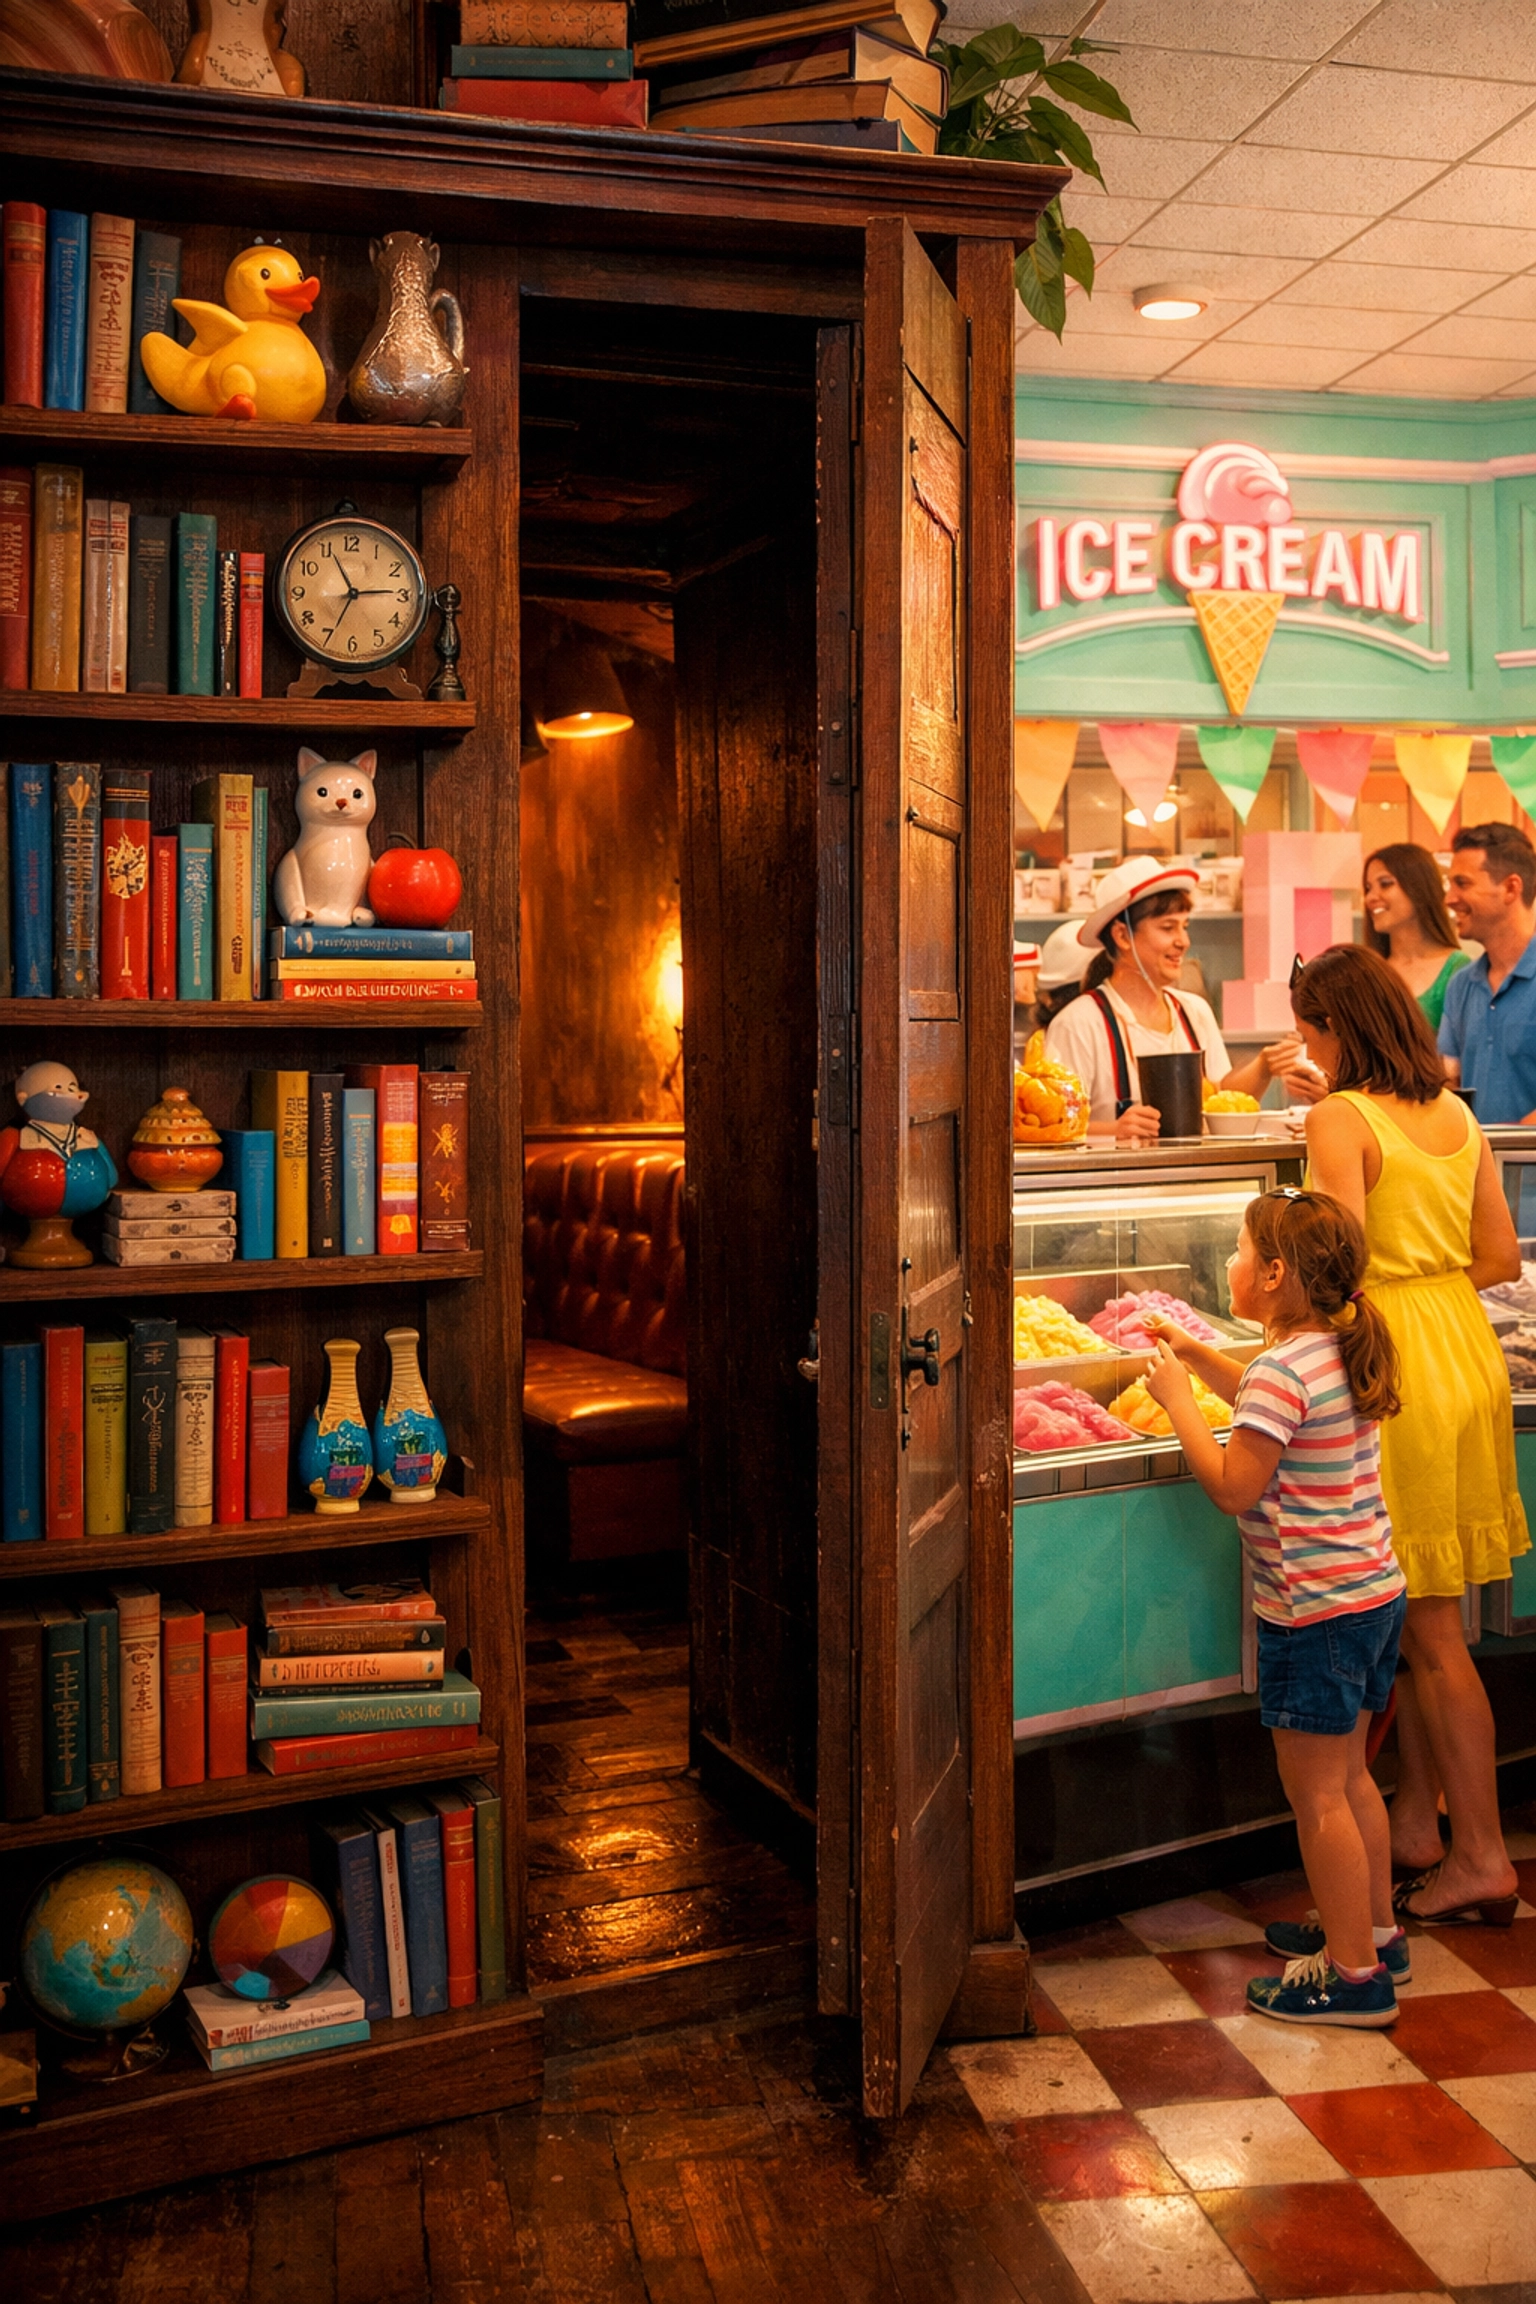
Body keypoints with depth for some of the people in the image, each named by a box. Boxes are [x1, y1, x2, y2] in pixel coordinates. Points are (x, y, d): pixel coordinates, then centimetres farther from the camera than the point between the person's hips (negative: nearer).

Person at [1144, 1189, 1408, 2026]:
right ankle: (1374, 1929, 35)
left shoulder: (1281, 1370, -23)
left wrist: (1178, 1400, -12)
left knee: (1316, 1795, 2)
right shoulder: (1341, 1353, 6)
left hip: (1316, 1611, -10)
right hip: (1374, 1591, 10)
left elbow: (1233, 1487, -21)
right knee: (1348, 1776, 22)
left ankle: (1354, 1973, 12)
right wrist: (1196, 1354, 17)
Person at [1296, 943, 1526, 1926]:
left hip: (1397, 1363, -8)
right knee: (1420, 1613, 17)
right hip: (1468, 1347, 8)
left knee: (1429, 1628, 2)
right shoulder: (1458, 1115, 8)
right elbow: (1501, 1256, 10)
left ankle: (1482, 1858, 10)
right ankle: (1417, 1818, 27)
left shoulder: (1339, 1119, -14)